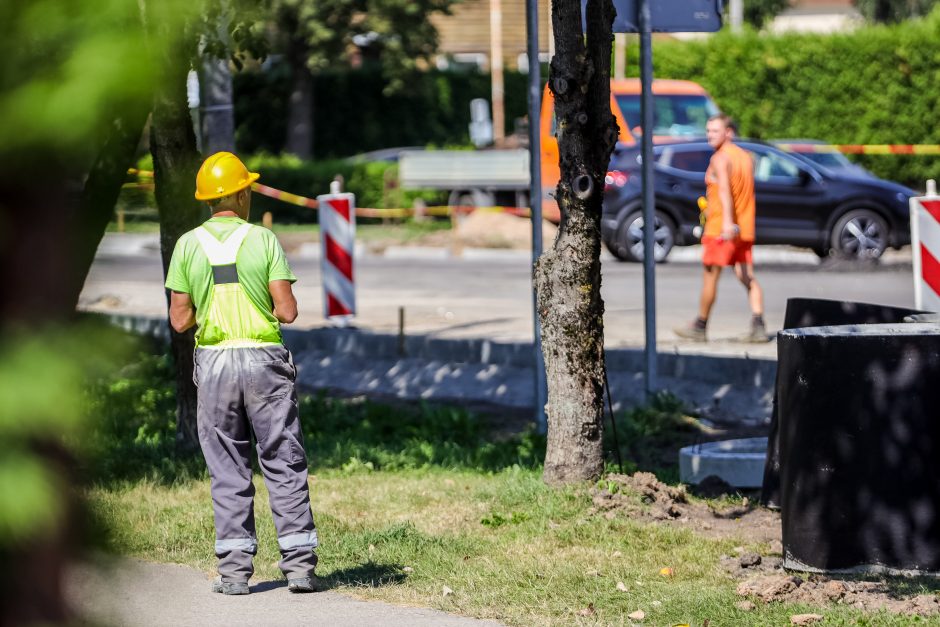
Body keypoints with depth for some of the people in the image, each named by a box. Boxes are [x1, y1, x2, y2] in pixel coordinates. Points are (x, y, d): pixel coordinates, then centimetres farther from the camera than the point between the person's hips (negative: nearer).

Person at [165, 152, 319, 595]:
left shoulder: (187, 245, 1)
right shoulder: (264, 240, -4)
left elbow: (180, 320, 1)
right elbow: (287, 311, -8)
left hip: (214, 361, 2)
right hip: (264, 359, -1)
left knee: (228, 472, 7)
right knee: (284, 466, 5)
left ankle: (235, 569, 4)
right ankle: (299, 563, 1)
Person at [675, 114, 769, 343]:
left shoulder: (720, 158, -11)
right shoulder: (746, 157, 14)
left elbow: (724, 189, -27)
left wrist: (727, 221, -40)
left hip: (720, 229, -7)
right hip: (744, 229, 7)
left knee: (710, 277, 5)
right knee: (748, 278, 2)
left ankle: (700, 326, 15)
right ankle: (758, 326, -12)